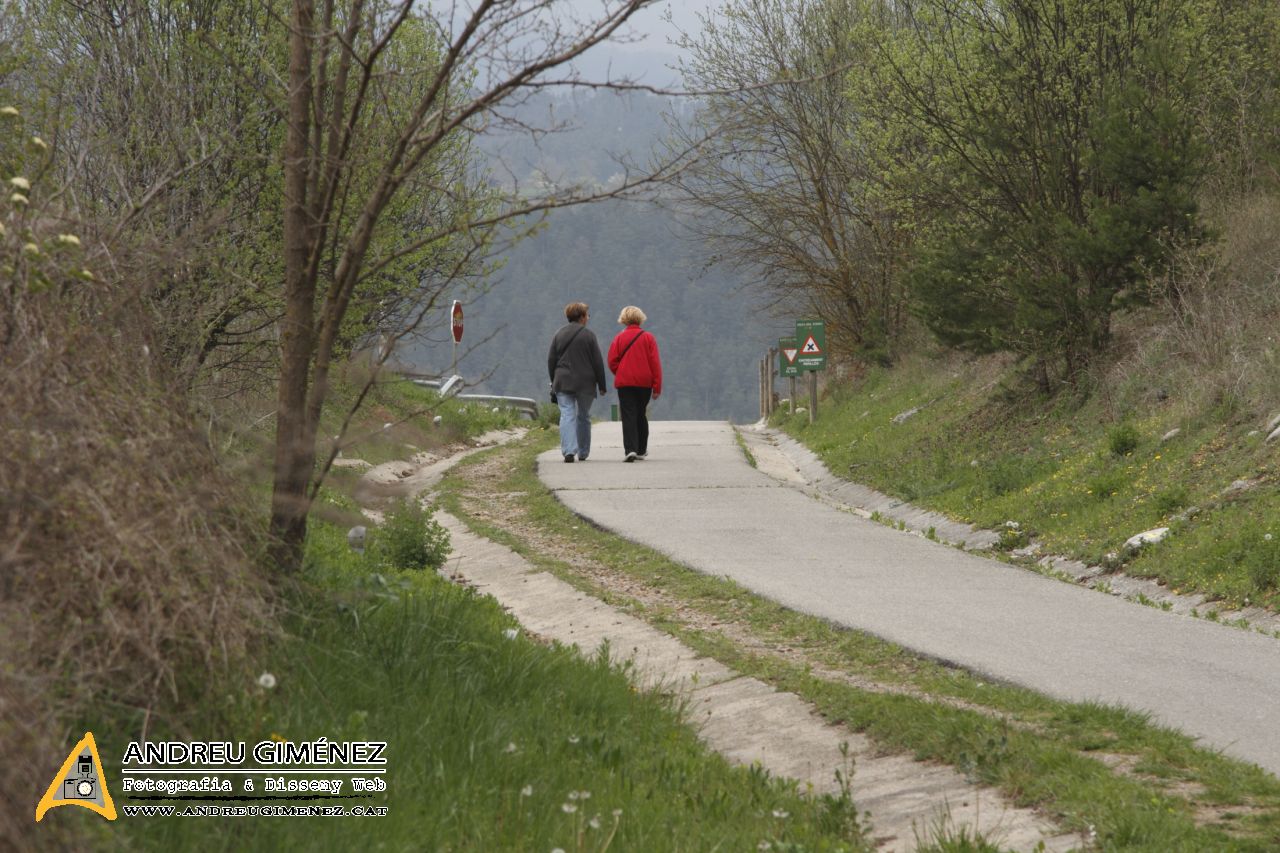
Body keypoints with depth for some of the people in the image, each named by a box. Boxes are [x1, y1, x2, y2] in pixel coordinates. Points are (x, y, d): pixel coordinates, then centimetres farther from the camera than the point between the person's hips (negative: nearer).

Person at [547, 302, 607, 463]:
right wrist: (602, 385, 3)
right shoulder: (589, 335, -4)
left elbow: (551, 360, 6)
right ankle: (583, 453, 19)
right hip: (585, 383, -1)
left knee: (567, 416, -4)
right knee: (584, 416, 13)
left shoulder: (559, 335, 4)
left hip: (563, 383, 1)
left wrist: (554, 382, 16)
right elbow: (598, 362, -4)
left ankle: (569, 451, -21)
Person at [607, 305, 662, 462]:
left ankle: (630, 449, -20)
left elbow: (612, 361, -4)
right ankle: (641, 451, 23)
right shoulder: (648, 337, -1)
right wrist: (657, 386, -2)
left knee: (628, 416, -4)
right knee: (641, 415, 16)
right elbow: (655, 363, -4)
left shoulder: (619, 338, -3)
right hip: (644, 383, 2)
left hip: (624, 383, -2)